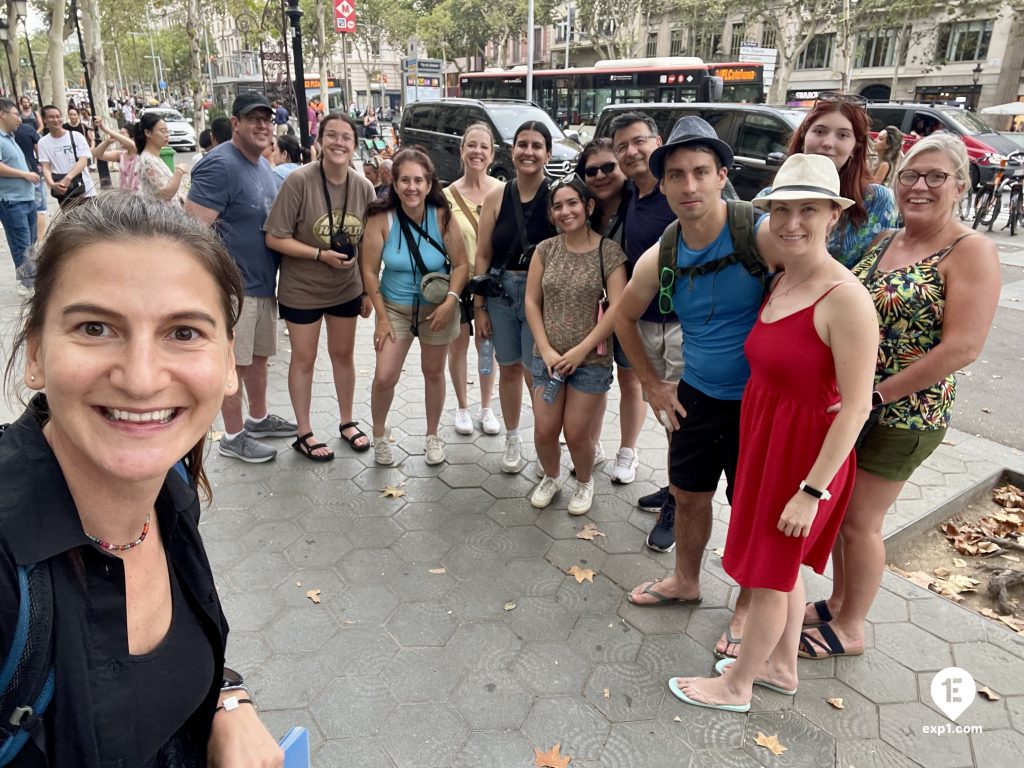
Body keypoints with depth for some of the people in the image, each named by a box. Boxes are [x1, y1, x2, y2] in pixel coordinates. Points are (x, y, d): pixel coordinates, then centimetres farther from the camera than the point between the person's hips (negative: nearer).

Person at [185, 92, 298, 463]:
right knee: (233, 363, 3)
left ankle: (259, 418, 37)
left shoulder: (264, 166, 12)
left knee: (259, 355, 20)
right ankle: (233, 437, 17)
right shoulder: (220, 165, -17)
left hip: (263, 282, 9)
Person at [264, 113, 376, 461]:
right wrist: (321, 254, -23)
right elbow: (274, 238, -17)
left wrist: (368, 290, 5)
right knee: (304, 360, 9)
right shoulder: (299, 180, -19)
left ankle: (347, 422, 36)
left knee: (343, 354, 17)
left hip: (347, 289, 4)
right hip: (302, 290, -4)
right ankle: (304, 434, 24)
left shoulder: (363, 187, -6)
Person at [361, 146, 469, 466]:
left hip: (437, 307, 1)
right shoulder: (381, 219, -17)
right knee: (384, 378, -6)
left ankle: (432, 436, 34)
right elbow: (370, 270, -10)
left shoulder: (442, 217, -15)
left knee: (433, 372, 14)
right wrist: (381, 316, -10)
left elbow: (461, 264, -8)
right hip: (395, 307, -1)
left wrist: (451, 300, -22)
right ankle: (379, 437, 20)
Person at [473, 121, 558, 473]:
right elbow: (482, 255, 2)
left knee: (535, 372, -2)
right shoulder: (497, 197, 1)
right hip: (500, 292, 3)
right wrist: (479, 306, 0)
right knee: (508, 368, 14)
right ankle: (512, 439, 32)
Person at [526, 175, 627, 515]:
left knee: (576, 433, 1)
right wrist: (546, 350, -7)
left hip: (591, 358, -3)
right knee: (544, 431, 3)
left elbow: (617, 307, -12)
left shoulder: (609, 251, -7)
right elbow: (531, 301, 3)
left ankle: (584, 482, 31)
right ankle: (551, 477, 34)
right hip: (547, 356, 3)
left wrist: (580, 351, -15)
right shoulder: (545, 249, 4)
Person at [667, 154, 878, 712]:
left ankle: (736, 686, 31)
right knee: (783, 567, 23)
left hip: (804, 450, -8)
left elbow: (856, 406, -23)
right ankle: (782, 667, 45)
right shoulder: (780, 282, 2)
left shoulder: (845, 298, -23)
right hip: (764, 435, 8)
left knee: (768, 573, 10)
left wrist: (813, 490, -21)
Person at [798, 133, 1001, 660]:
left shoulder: (971, 252, -12)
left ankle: (849, 629, 23)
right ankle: (837, 603, 36)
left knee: (859, 521, 3)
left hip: (904, 415, -6)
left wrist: (876, 395, -19)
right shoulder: (880, 242, 7)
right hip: (846, 404, 6)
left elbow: (962, 347, -20)